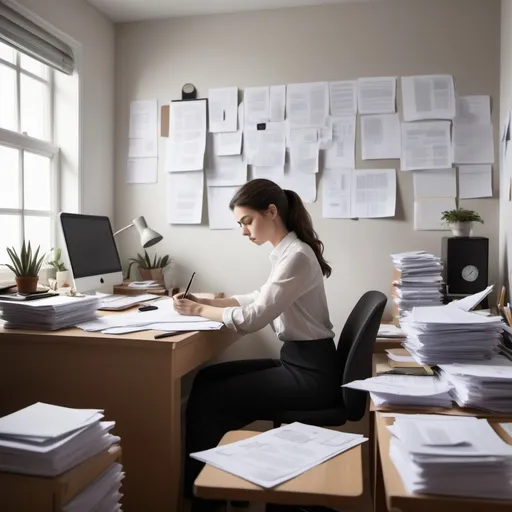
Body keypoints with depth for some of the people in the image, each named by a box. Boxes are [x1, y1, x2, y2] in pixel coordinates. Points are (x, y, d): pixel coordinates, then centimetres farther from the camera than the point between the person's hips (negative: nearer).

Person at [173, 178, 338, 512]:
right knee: (207, 379, 7)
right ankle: (200, 478, 20)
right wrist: (208, 301, 5)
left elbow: (253, 318, -23)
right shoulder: (287, 252, 8)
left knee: (209, 400, -9)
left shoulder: (296, 256, -21)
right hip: (298, 362, 9)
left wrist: (199, 311, -11)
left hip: (312, 373, -9)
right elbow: (260, 300, 16)